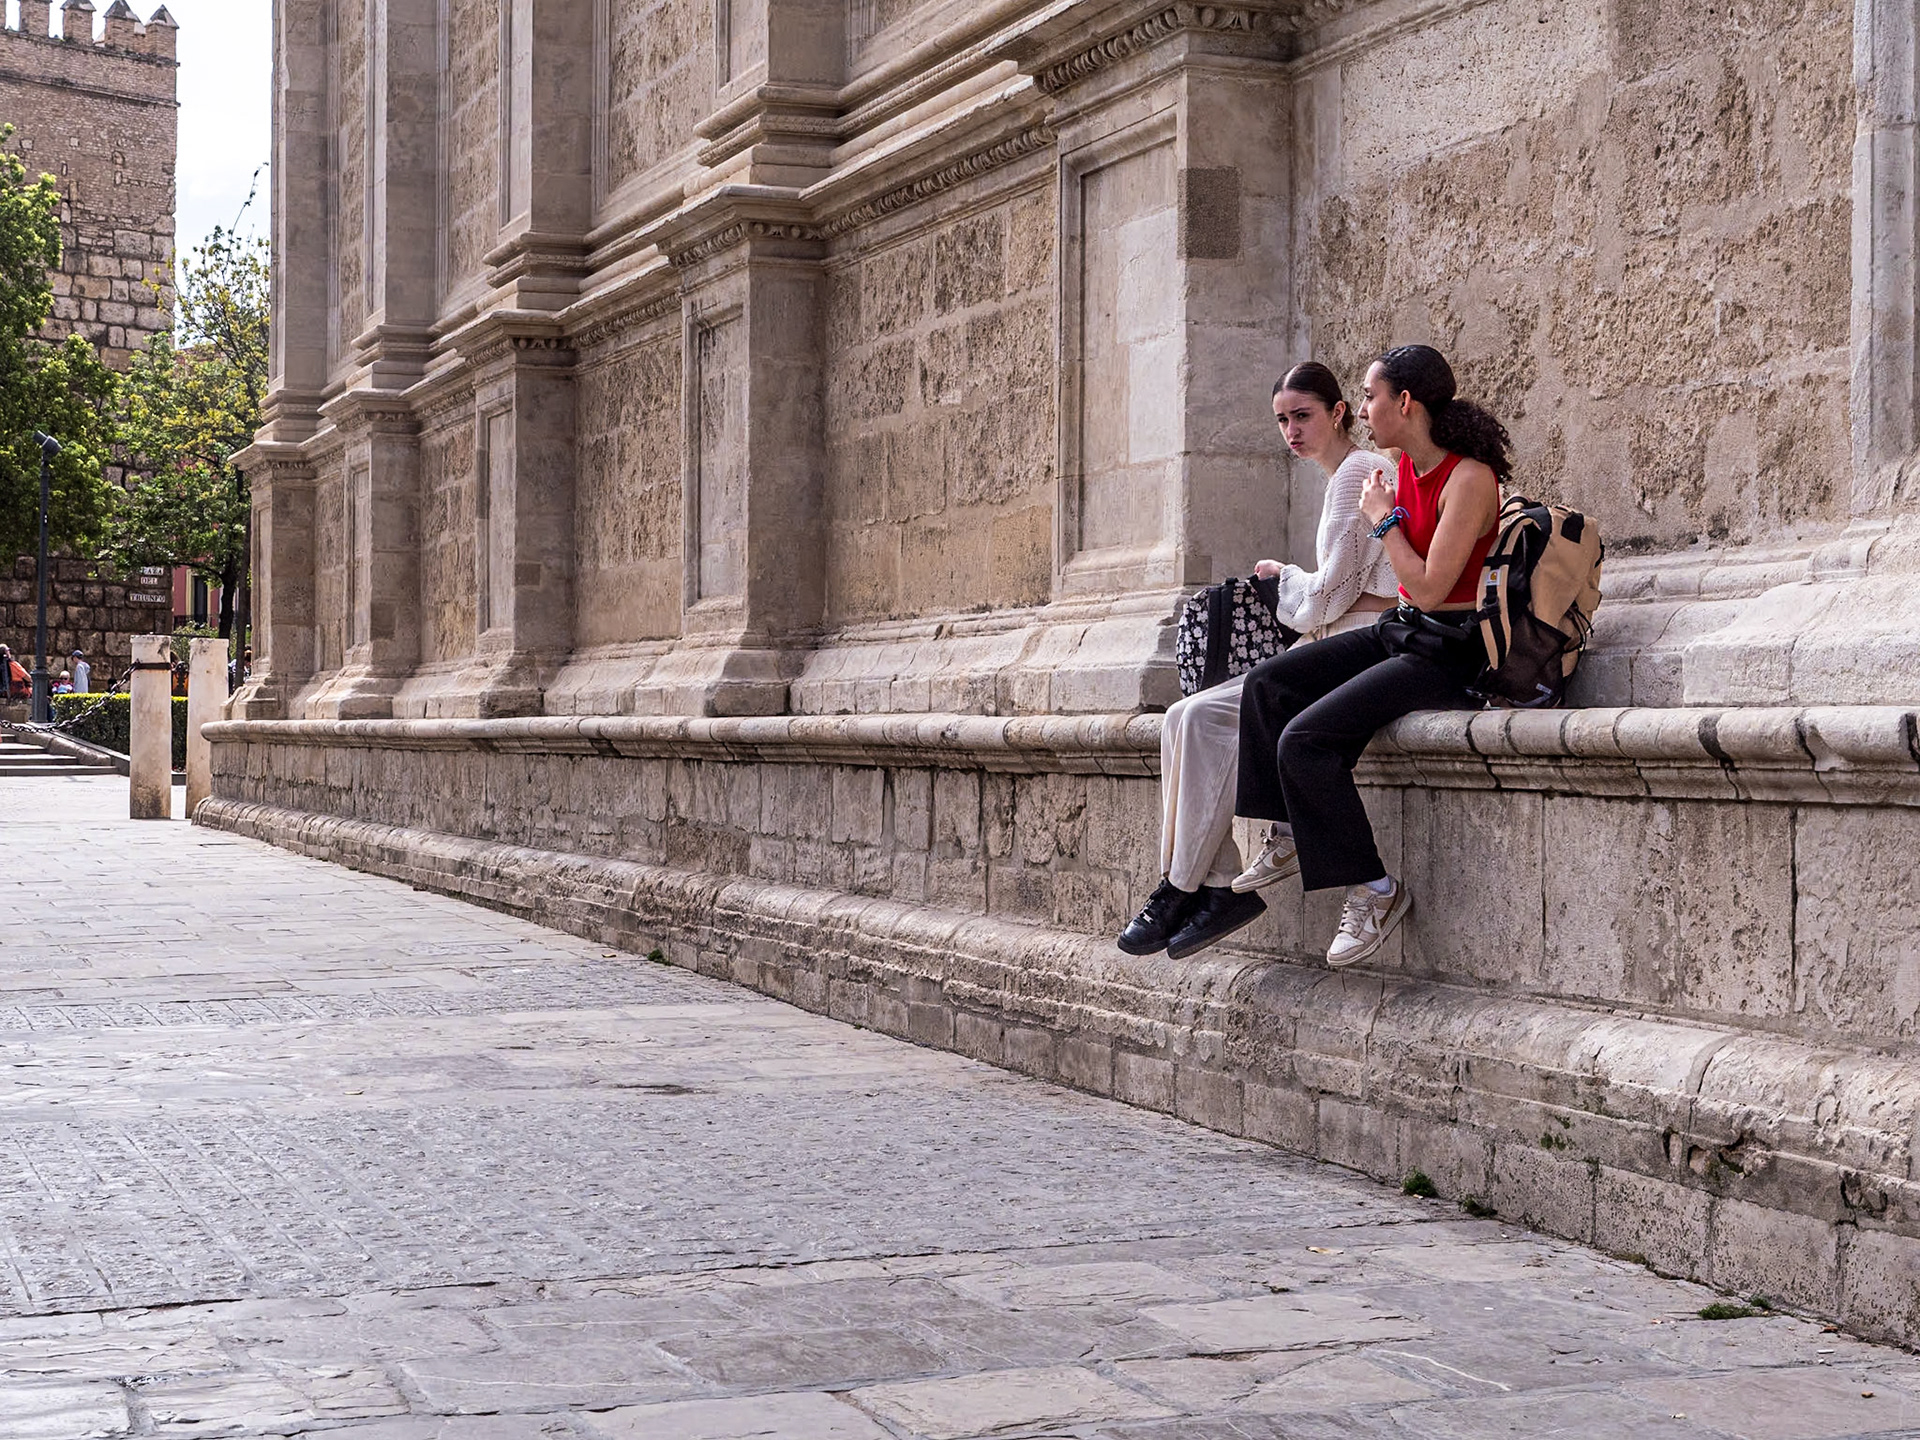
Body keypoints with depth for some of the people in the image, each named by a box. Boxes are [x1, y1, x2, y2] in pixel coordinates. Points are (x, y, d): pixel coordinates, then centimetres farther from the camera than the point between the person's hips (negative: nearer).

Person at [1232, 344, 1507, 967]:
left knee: (1304, 739, -21)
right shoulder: (1406, 471, 9)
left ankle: (1375, 890, -11)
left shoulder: (1470, 479, -18)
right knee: (1267, 682, 0)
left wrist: (1384, 519, -13)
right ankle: (1291, 837, 7)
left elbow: (1429, 589, -23)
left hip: (1446, 652, -9)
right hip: (1399, 633, 9)